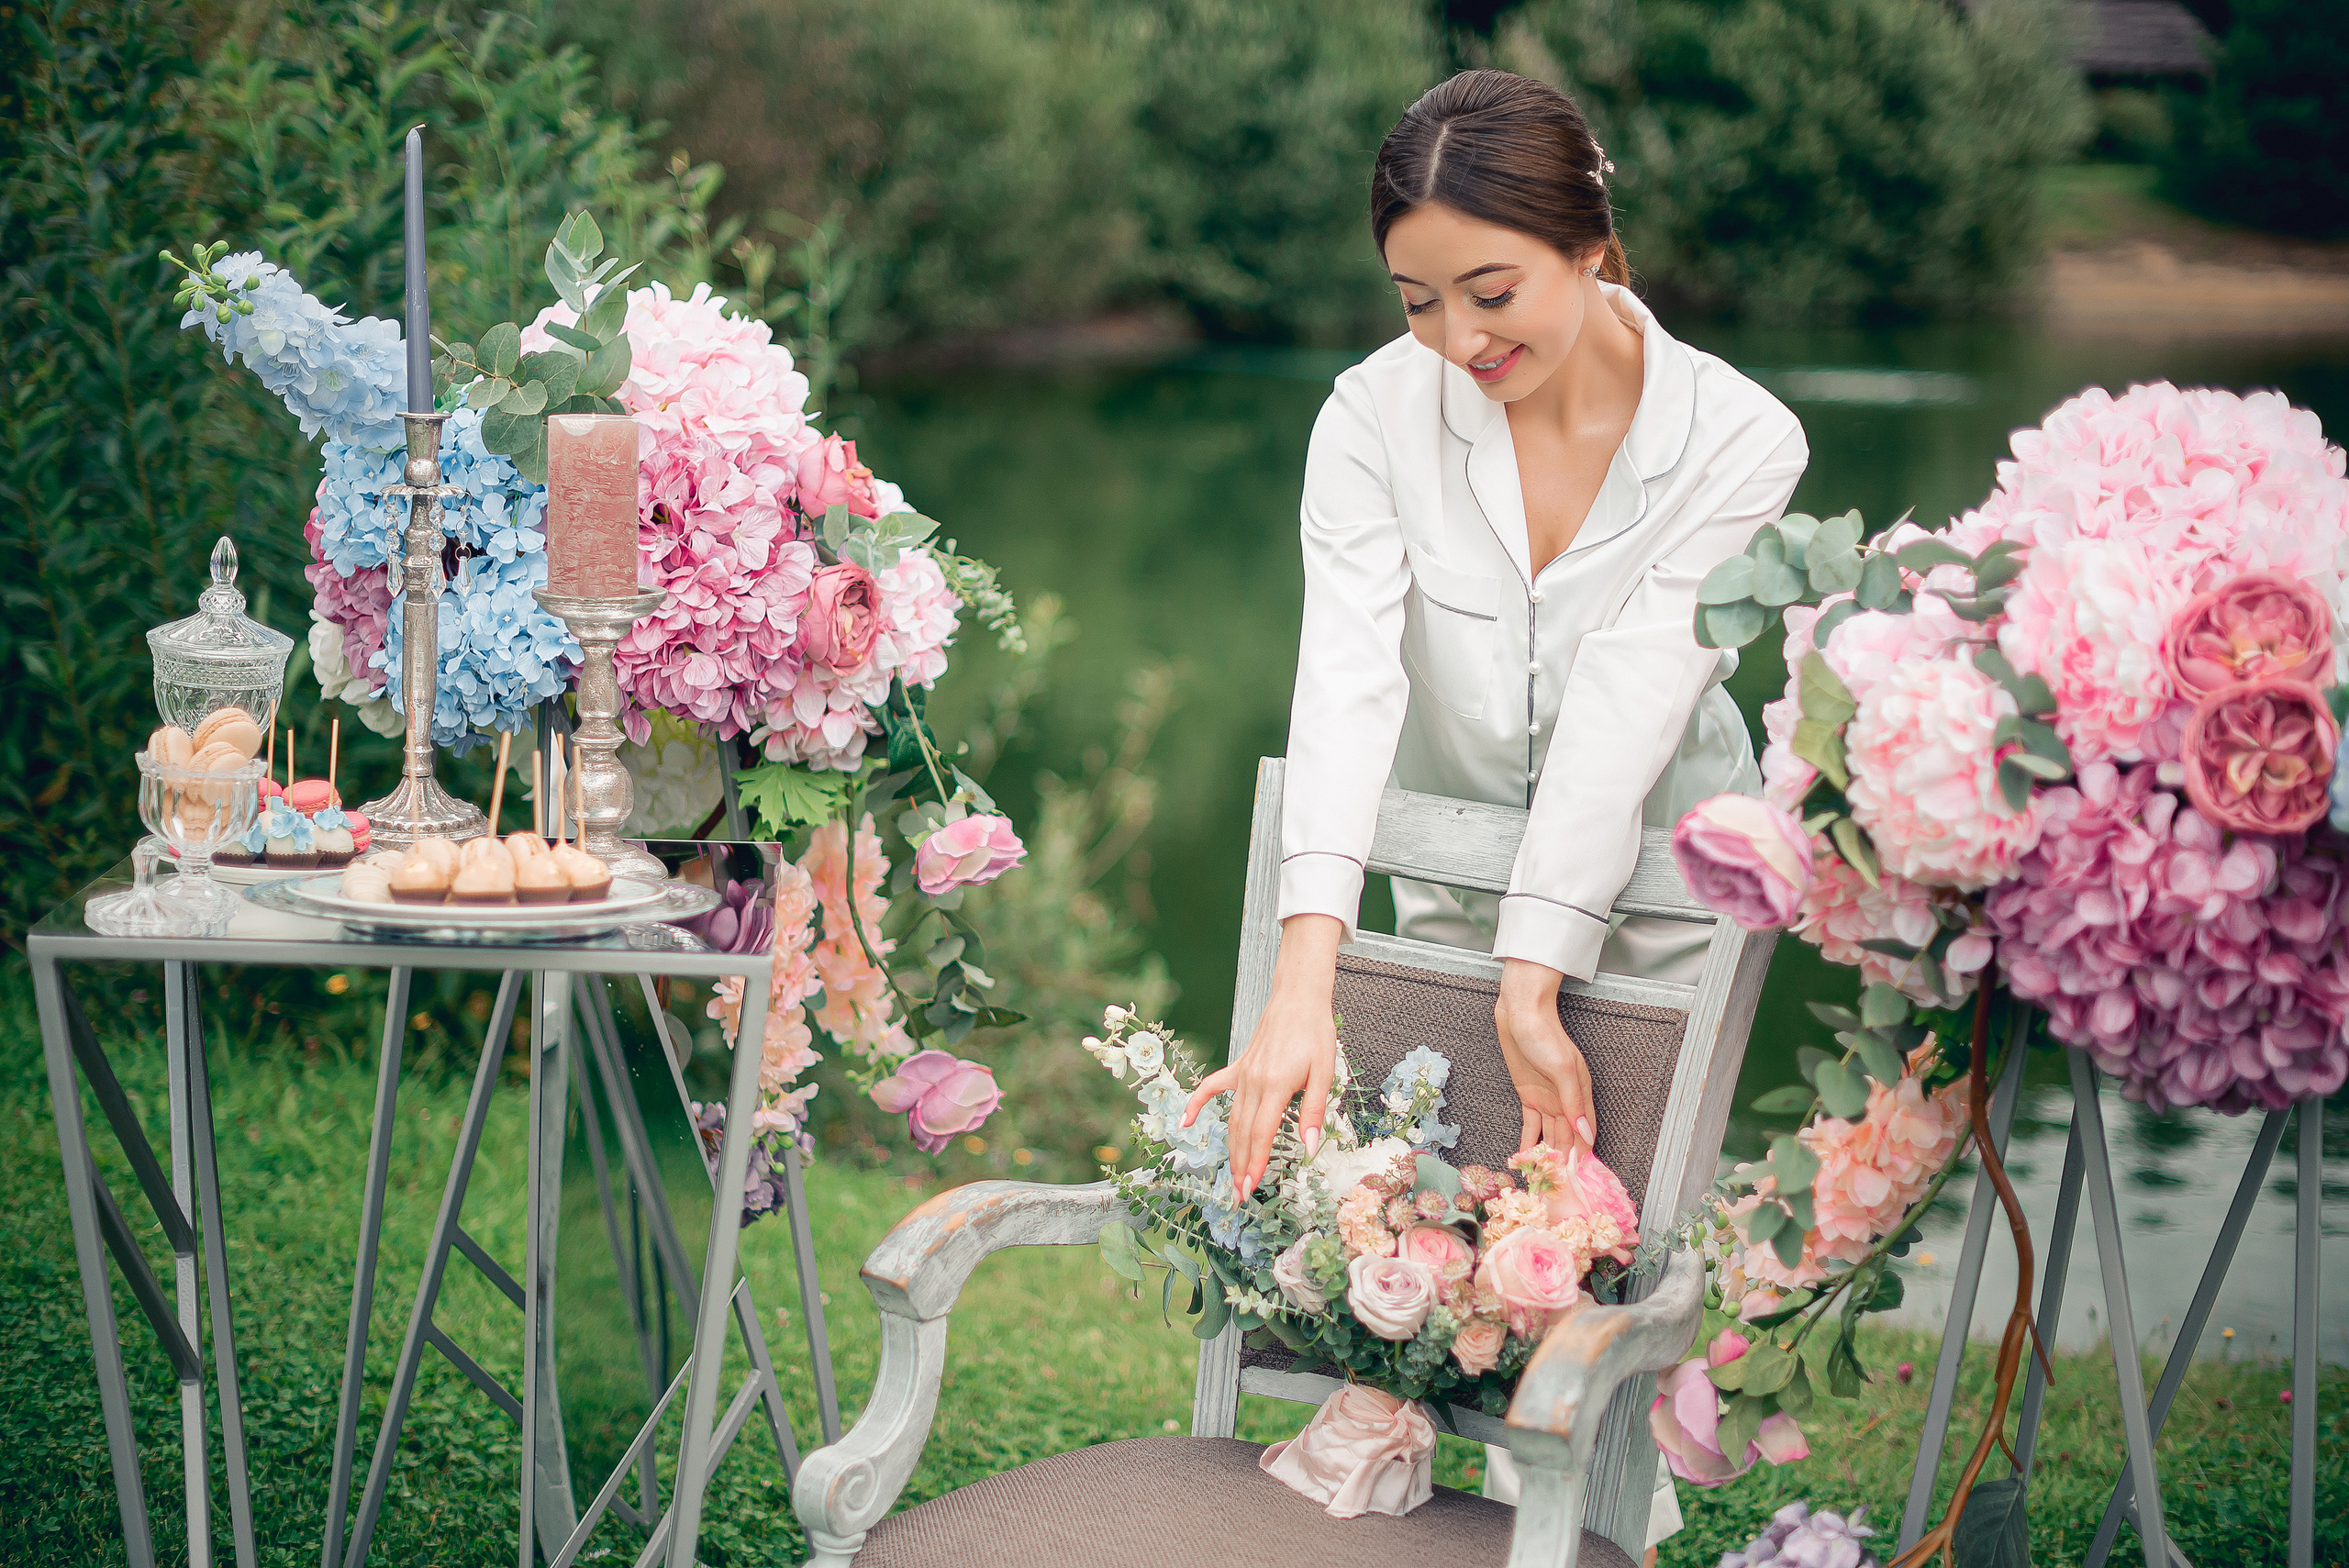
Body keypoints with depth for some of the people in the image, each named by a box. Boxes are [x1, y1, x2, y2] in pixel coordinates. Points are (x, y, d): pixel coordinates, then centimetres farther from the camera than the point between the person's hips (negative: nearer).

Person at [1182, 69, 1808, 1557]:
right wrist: (1305, 983, -41)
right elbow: (1348, 683, -29)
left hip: (1654, 878, -2)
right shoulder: (1376, 414, -18)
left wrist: (1532, 987, -36)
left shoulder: (1739, 444, -21)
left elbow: (1624, 712, -29)